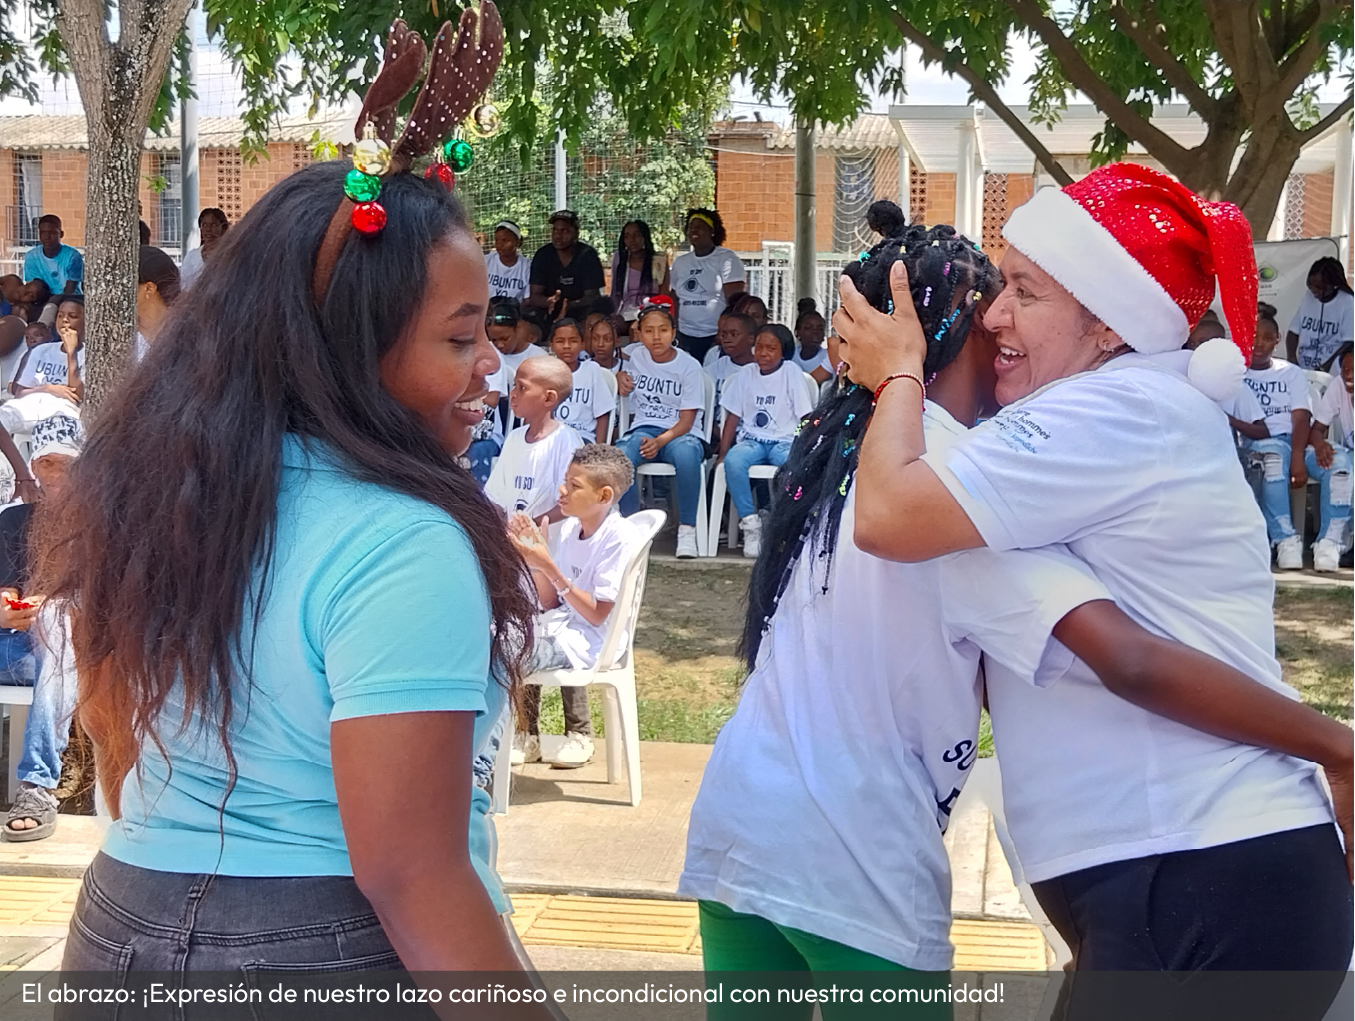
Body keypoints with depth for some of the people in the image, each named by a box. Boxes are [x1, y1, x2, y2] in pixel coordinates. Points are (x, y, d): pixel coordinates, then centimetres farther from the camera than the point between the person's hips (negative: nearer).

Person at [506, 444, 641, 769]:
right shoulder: (570, 527, 5)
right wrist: (535, 560, -8)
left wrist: (548, 566, -23)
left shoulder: (620, 537, -18)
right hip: (561, 626, 9)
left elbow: (596, 614, -19)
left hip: (589, 640, -9)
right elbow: (551, 603, 7)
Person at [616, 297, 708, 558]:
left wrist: (661, 441, -25)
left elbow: (686, 421, -8)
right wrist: (620, 376, 9)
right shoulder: (635, 355, 8)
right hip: (643, 429, 3)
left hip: (681, 434, -3)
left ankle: (687, 528, -29)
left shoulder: (689, 366, -4)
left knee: (686, 453, -41)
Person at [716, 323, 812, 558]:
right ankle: (750, 523, -23)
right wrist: (722, 455, 2)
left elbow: (806, 418, -2)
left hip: (785, 441, -2)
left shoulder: (791, 372, 0)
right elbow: (732, 418, 11)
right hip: (752, 440, 2)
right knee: (733, 461, -33)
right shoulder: (745, 374, 9)